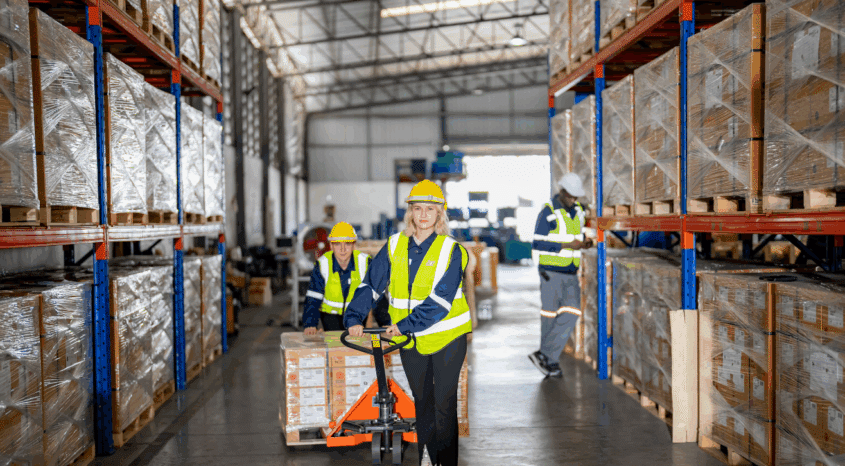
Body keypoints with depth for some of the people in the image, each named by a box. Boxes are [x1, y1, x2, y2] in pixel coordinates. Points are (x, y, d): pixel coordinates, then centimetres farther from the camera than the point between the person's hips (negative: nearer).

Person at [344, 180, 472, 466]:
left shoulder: (450, 250, -12)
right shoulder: (395, 246, -1)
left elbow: (440, 300, -20)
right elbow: (371, 284, 2)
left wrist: (406, 325, -26)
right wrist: (354, 318, -9)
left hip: (447, 336, -3)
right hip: (409, 338, 4)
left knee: (445, 403, 0)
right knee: (421, 400, 16)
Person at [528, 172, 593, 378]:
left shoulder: (577, 211, 10)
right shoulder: (548, 213, -11)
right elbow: (538, 244, -15)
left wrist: (585, 243, -3)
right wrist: (567, 245, -20)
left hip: (571, 274, 6)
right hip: (551, 272, -6)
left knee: (571, 314, -7)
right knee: (550, 316, 1)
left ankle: (544, 355, 0)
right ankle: (550, 361, 17)